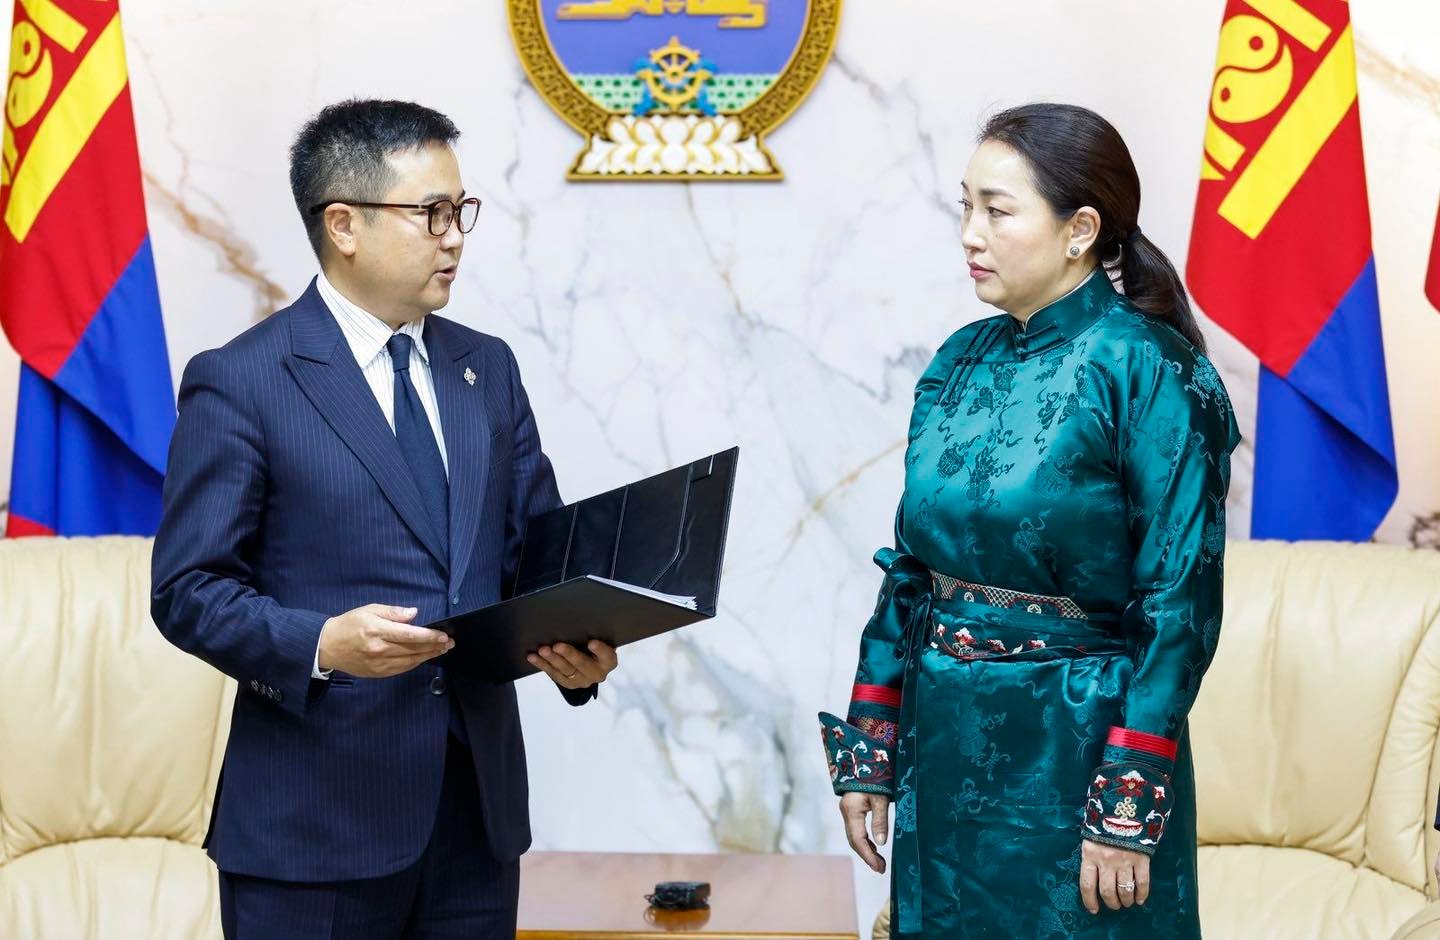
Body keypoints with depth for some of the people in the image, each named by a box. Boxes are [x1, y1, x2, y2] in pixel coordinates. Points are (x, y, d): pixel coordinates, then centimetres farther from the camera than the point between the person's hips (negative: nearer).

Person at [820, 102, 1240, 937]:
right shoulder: (962, 363, 4)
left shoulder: (1145, 370, -14)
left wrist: (1129, 811, -17)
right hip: (945, 743, 6)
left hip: (1075, 750, -6)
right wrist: (867, 751, 7)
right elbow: (911, 569, 9)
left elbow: (1180, 603, -15)